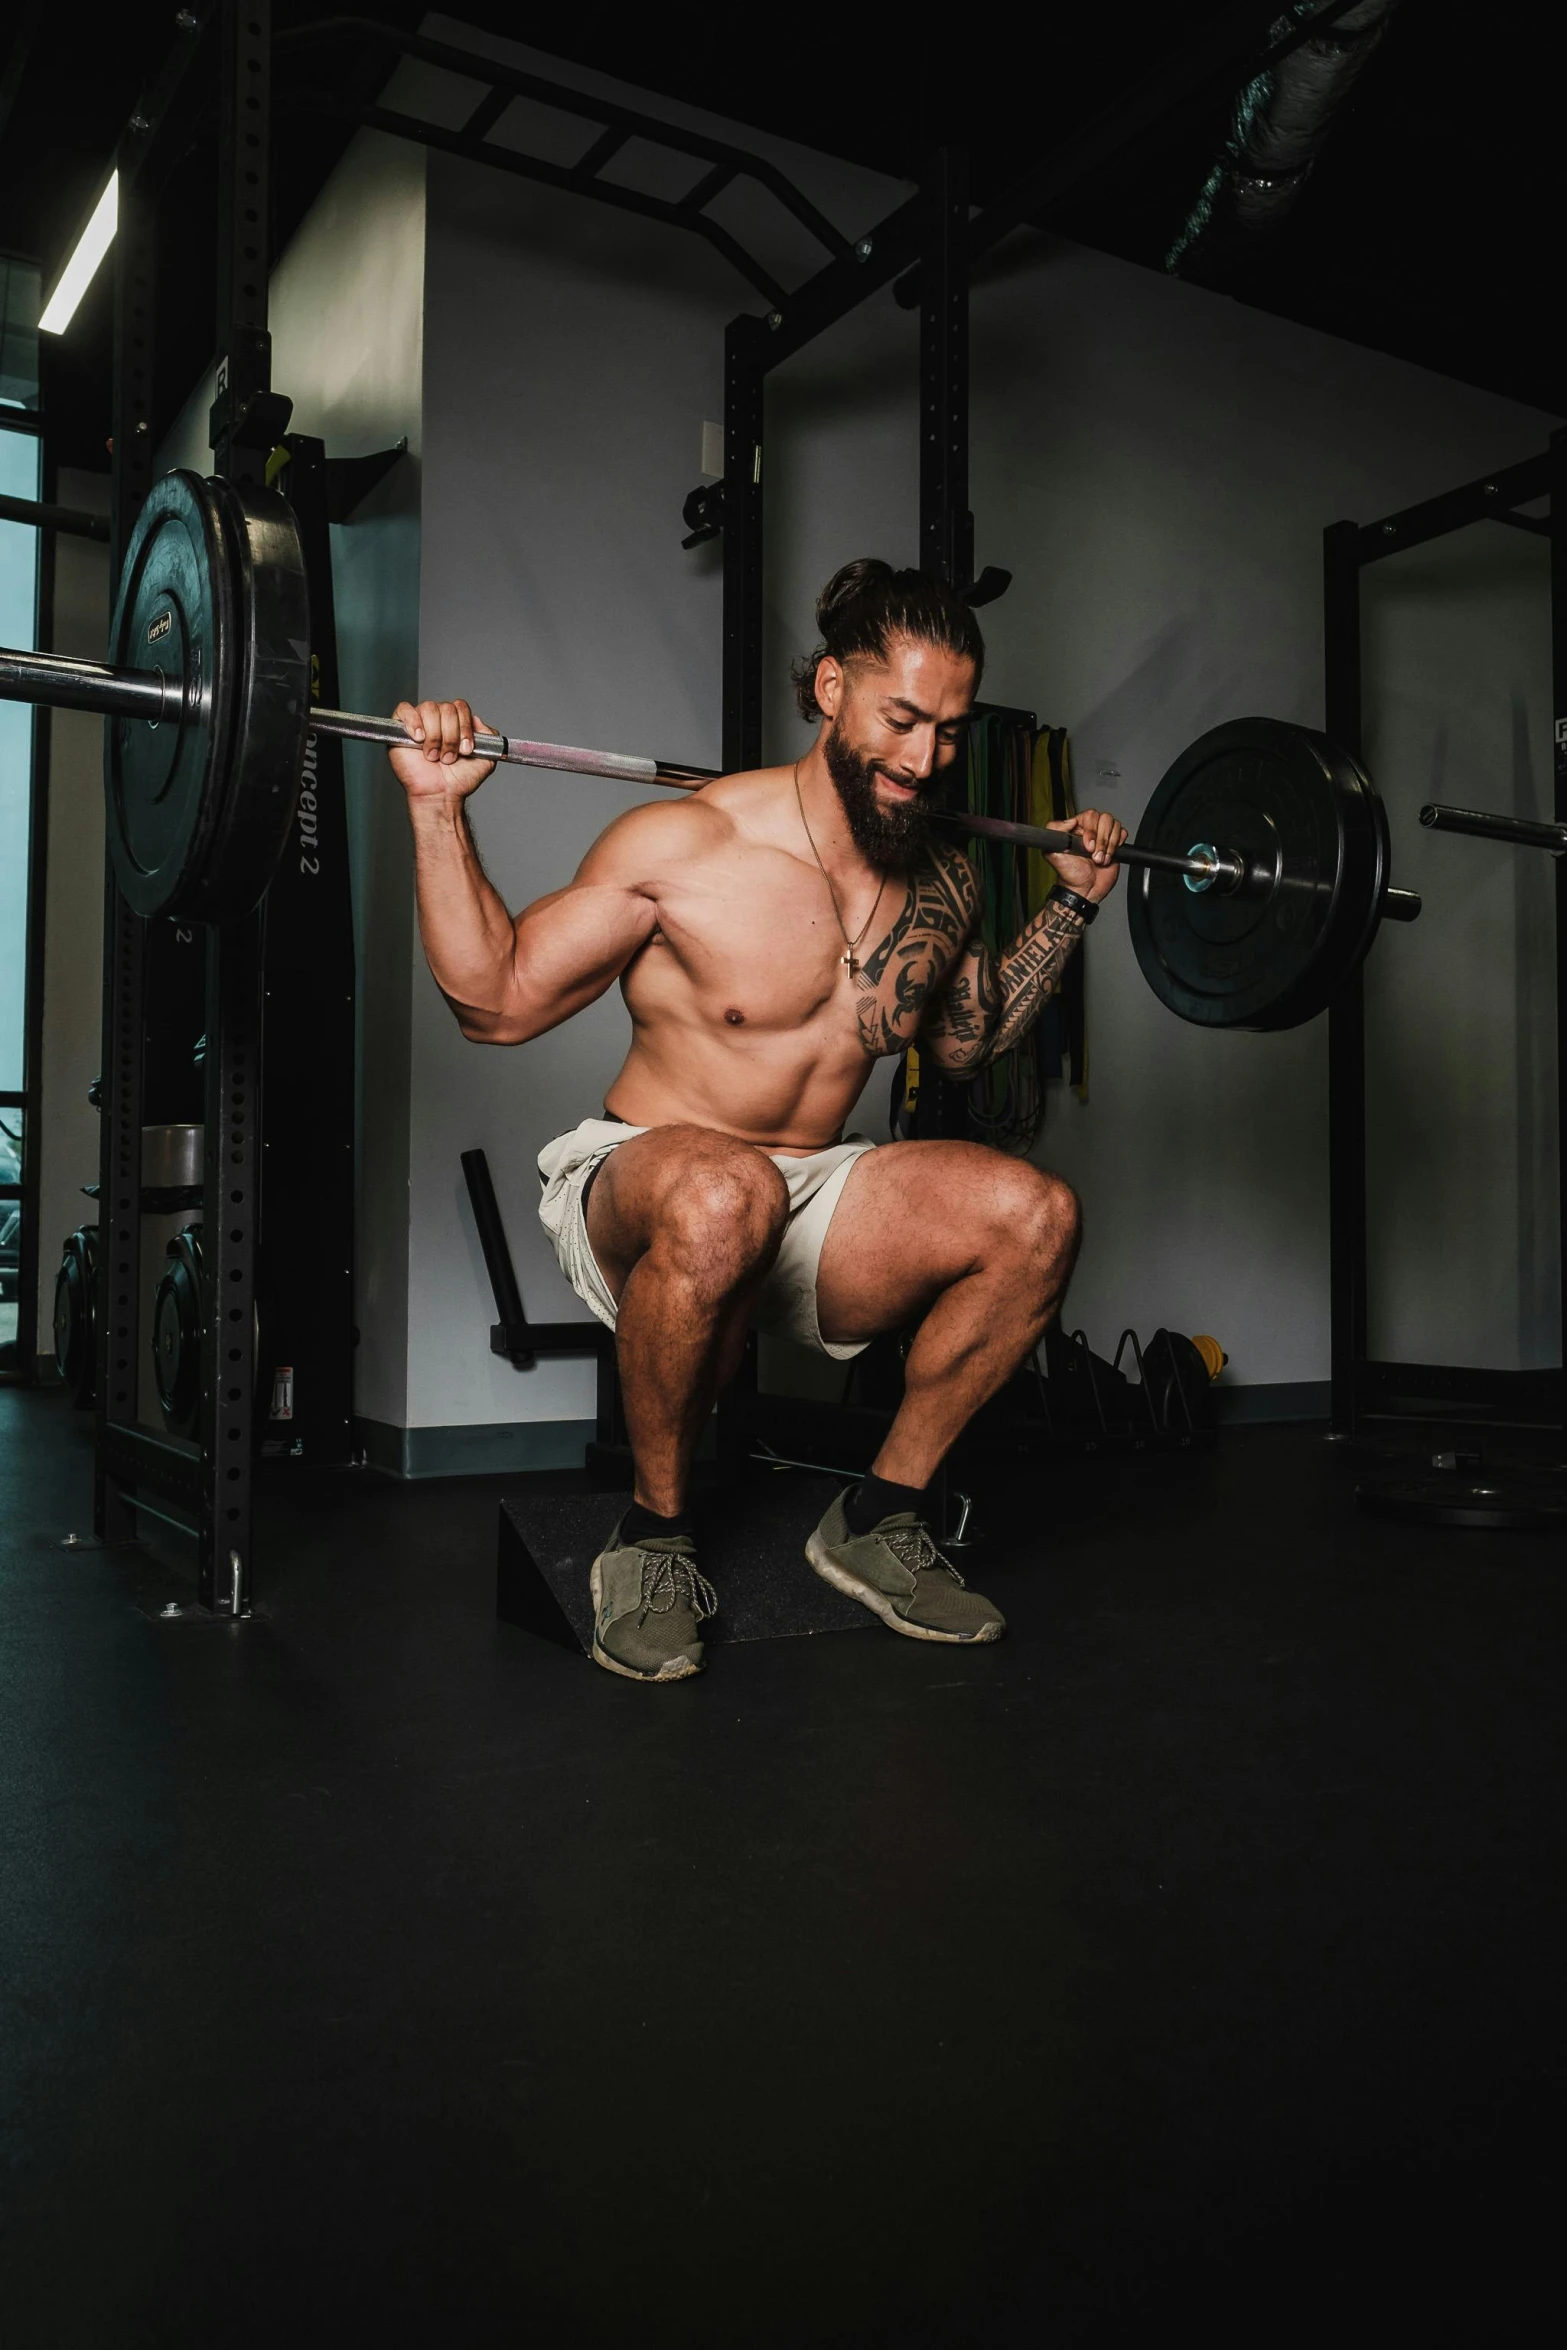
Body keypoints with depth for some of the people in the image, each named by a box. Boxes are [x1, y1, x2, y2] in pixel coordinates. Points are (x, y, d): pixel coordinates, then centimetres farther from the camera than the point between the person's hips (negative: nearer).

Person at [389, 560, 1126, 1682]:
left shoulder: (945, 885, 3)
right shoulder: (681, 845, -14)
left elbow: (964, 1045, 22)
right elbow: (496, 999, -10)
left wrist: (1074, 900, 17)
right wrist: (439, 808, -18)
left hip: (814, 1205, 5)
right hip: (636, 1189, -5)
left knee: (1037, 1213, -20)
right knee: (725, 1193, -41)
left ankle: (878, 1519, -1)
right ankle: (655, 1536, -16)